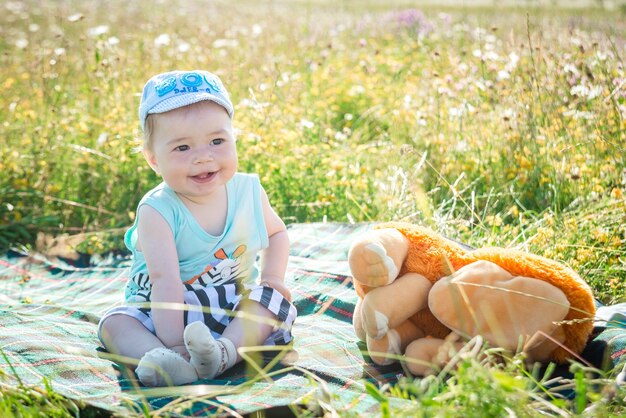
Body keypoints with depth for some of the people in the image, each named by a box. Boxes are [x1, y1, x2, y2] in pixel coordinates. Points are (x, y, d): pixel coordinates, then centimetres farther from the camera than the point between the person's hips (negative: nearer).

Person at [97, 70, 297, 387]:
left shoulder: (249, 192, -8)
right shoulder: (157, 211, -22)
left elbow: (277, 233, 13)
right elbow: (165, 279, -32)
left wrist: (272, 277, -5)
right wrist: (173, 345, -40)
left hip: (237, 310, 3)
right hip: (164, 313, -2)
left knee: (276, 300, -21)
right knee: (114, 323, -24)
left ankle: (224, 351, -39)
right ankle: (171, 362, -48)